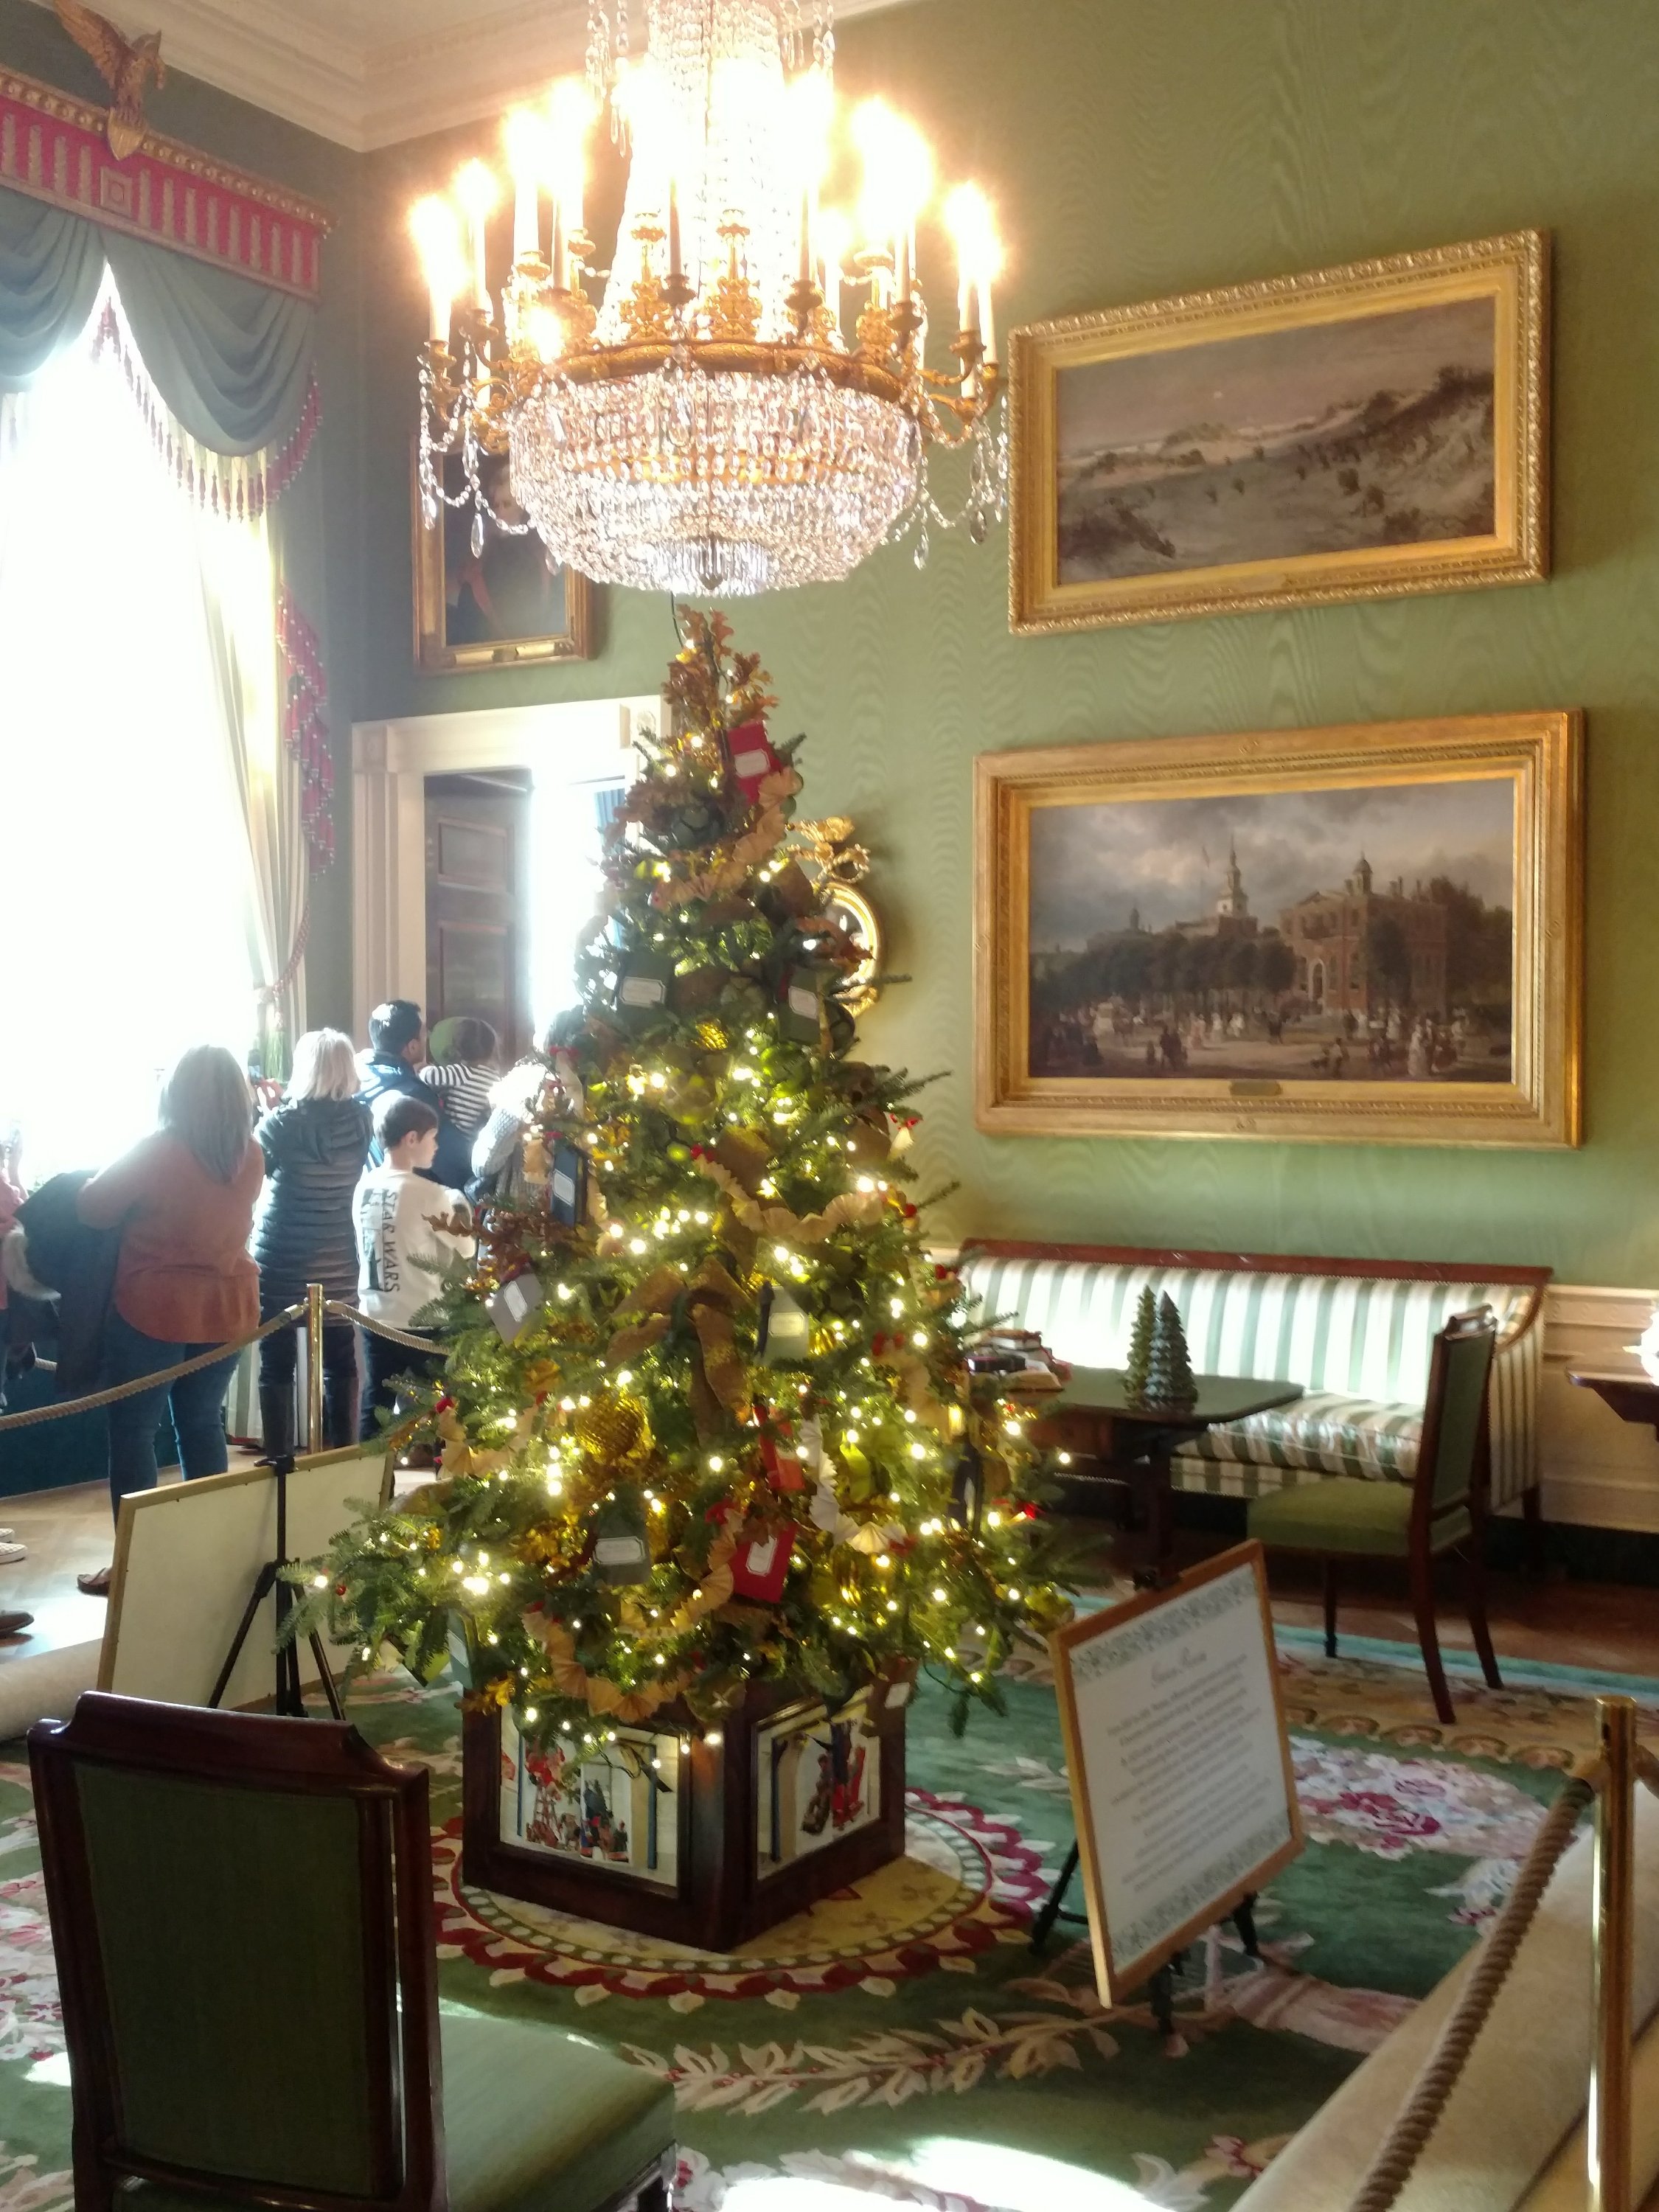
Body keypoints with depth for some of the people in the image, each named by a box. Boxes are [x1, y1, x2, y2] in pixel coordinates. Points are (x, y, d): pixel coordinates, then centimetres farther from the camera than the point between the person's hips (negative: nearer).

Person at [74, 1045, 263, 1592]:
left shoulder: (157, 1152, -16)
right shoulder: (250, 1156, 0)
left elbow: (91, 1207, -7)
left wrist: (123, 1167, 10)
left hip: (153, 1312, -5)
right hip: (227, 1311, 5)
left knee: (132, 1431, 6)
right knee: (203, 1424, 17)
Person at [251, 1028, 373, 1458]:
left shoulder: (285, 1122, -16)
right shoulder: (362, 1121, -5)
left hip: (281, 1265, -4)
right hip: (337, 1265, 4)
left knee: (277, 1367, 5)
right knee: (340, 1363, 13)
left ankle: (279, 1460, 8)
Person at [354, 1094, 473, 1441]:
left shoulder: (365, 1187, 2)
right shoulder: (430, 1194, -15)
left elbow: (366, 1250, 12)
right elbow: (465, 1250, -5)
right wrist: (458, 1205, 9)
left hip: (376, 1316, 5)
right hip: (422, 1321, -5)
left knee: (375, 1406, 11)